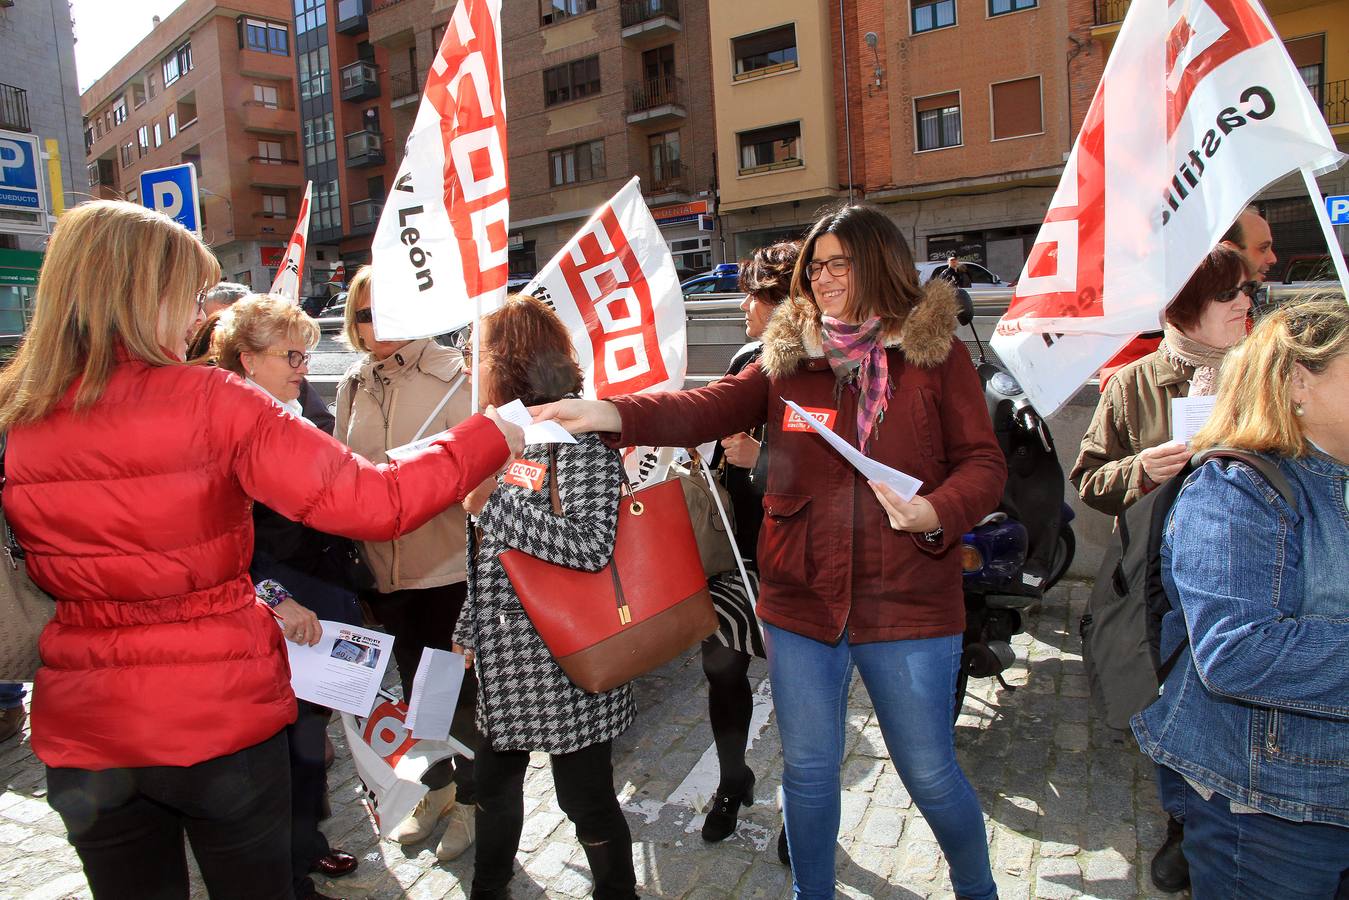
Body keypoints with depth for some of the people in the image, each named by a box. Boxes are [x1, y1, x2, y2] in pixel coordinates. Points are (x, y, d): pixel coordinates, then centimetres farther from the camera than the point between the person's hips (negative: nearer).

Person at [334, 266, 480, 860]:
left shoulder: (448, 374, -9)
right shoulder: (353, 386, 8)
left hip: (445, 560, -5)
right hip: (383, 564, 6)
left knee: (458, 684, 8)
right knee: (413, 681, 20)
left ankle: (469, 797, 29)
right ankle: (435, 785, 41)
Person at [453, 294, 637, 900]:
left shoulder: (577, 434, -17)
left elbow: (592, 546, -27)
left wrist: (492, 501, -24)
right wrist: (471, 630, 20)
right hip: (505, 656, 9)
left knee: (586, 799, 8)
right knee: (493, 783, 23)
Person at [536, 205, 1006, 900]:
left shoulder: (935, 351, -2)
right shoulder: (788, 355, 5)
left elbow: (984, 463, -2)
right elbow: (712, 406, -8)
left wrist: (937, 512, -22)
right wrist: (617, 413, -23)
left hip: (908, 604, -2)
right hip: (801, 601, 2)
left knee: (930, 775, 12)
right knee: (807, 768, 16)